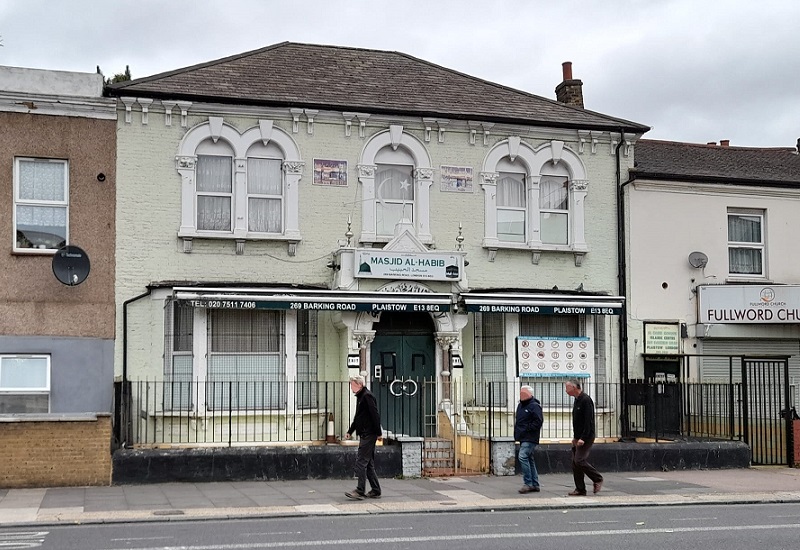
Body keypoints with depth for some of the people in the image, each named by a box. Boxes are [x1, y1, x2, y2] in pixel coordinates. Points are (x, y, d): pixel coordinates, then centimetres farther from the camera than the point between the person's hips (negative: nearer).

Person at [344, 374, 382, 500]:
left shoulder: (367, 396, -13)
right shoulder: (360, 396, 19)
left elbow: (375, 415, -18)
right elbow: (357, 417, 27)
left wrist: (378, 433, -20)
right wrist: (350, 432, 23)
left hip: (368, 434, -10)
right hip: (364, 434, 10)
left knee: (361, 462, -11)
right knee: (368, 463, 11)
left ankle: (360, 491, -11)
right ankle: (375, 491, 14)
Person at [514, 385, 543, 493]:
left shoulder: (534, 406, -11)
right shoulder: (520, 406, 17)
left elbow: (538, 421, -18)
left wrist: (527, 429, -18)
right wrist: (517, 432, 14)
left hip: (530, 438, -10)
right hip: (523, 438, 10)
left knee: (523, 457, -19)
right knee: (529, 459, 12)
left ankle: (528, 483, -16)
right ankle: (535, 485, 17)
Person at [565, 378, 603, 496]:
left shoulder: (586, 400, -14)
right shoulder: (577, 401, 16)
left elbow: (588, 421, -20)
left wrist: (583, 438, -23)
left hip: (586, 438, -10)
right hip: (578, 438, 10)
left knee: (579, 461, -15)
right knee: (575, 462, 5)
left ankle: (597, 479, 2)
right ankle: (580, 489, 9)